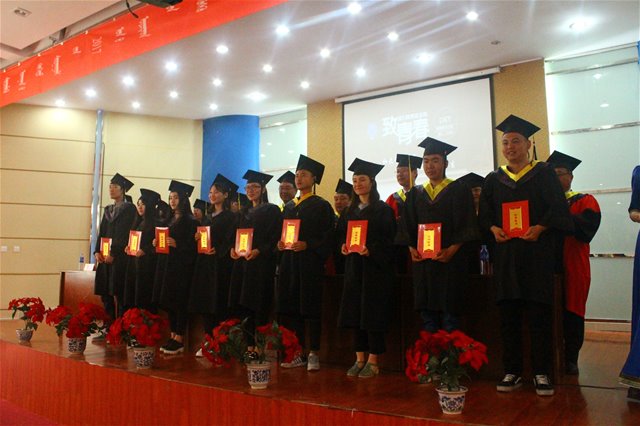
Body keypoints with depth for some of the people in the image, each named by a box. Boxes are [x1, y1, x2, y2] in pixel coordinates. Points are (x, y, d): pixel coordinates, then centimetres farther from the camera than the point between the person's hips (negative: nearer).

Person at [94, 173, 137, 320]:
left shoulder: (129, 208, -4)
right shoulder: (108, 209, 17)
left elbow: (125, 233, -12)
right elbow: (102, 232, 14)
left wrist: (113, 253, -18)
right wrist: (97, 251, 0)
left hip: (120, 257, -7)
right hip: (105, 256, 7)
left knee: (119, 294, -5)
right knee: (105, 293, 7)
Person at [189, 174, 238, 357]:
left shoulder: (230, 217, -3)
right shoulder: (207, 218, 19)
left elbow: (230, 241, -12)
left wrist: (217, 251, -25)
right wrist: (197, 239, 0)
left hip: (220, 266, -7)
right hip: (204, 265, 7)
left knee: (218, 306, -6)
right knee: (205, 305, 7)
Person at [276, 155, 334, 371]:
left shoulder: (321, 205, -1)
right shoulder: (289, 206, 18)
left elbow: (328, 236, -8)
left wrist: (307, 245, -19)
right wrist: (280, 243, 1)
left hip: (310, 262, -6)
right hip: (289, 262, 6)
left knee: (311, 309, -3)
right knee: (293, 308, 7)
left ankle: (313, 354, 5)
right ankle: (300, 353, 16)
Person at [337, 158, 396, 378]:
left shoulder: (383, 209, -3)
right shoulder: (350, 212, 15)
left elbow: (389, 238, -10)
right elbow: (341, 235, 16)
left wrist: (370, 250, -24)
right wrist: (343, 246, -5)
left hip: (375, 268, -6)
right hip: (353, 267, 6)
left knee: (373, 314, -4)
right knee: (355, 313, 6)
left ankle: (373, 362, 5)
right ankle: (360, 360, 15)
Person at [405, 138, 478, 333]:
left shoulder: (459, 190, 3)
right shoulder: (415, 194, 15)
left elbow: (467, 225, -4)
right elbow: (409, 227, 13)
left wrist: (452, 250, -16)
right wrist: (412, 248, -3)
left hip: (450, 260, -4)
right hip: (422, 261, 4)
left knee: (450, 310, -4)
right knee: (427, 311, 4)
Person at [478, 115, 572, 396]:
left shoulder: (544, 173, 6)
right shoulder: (493, 180, 14)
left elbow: (557, 209, -2)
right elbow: (484, 214, 11)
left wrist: (539, 228, -17)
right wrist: (494, 229, -9)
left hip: (537, 253, -2)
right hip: (505, 254, 3)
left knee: (539, 315, -2)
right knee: (508, 315, 3)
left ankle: (541, 373, 8)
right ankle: (512, 372, 11)